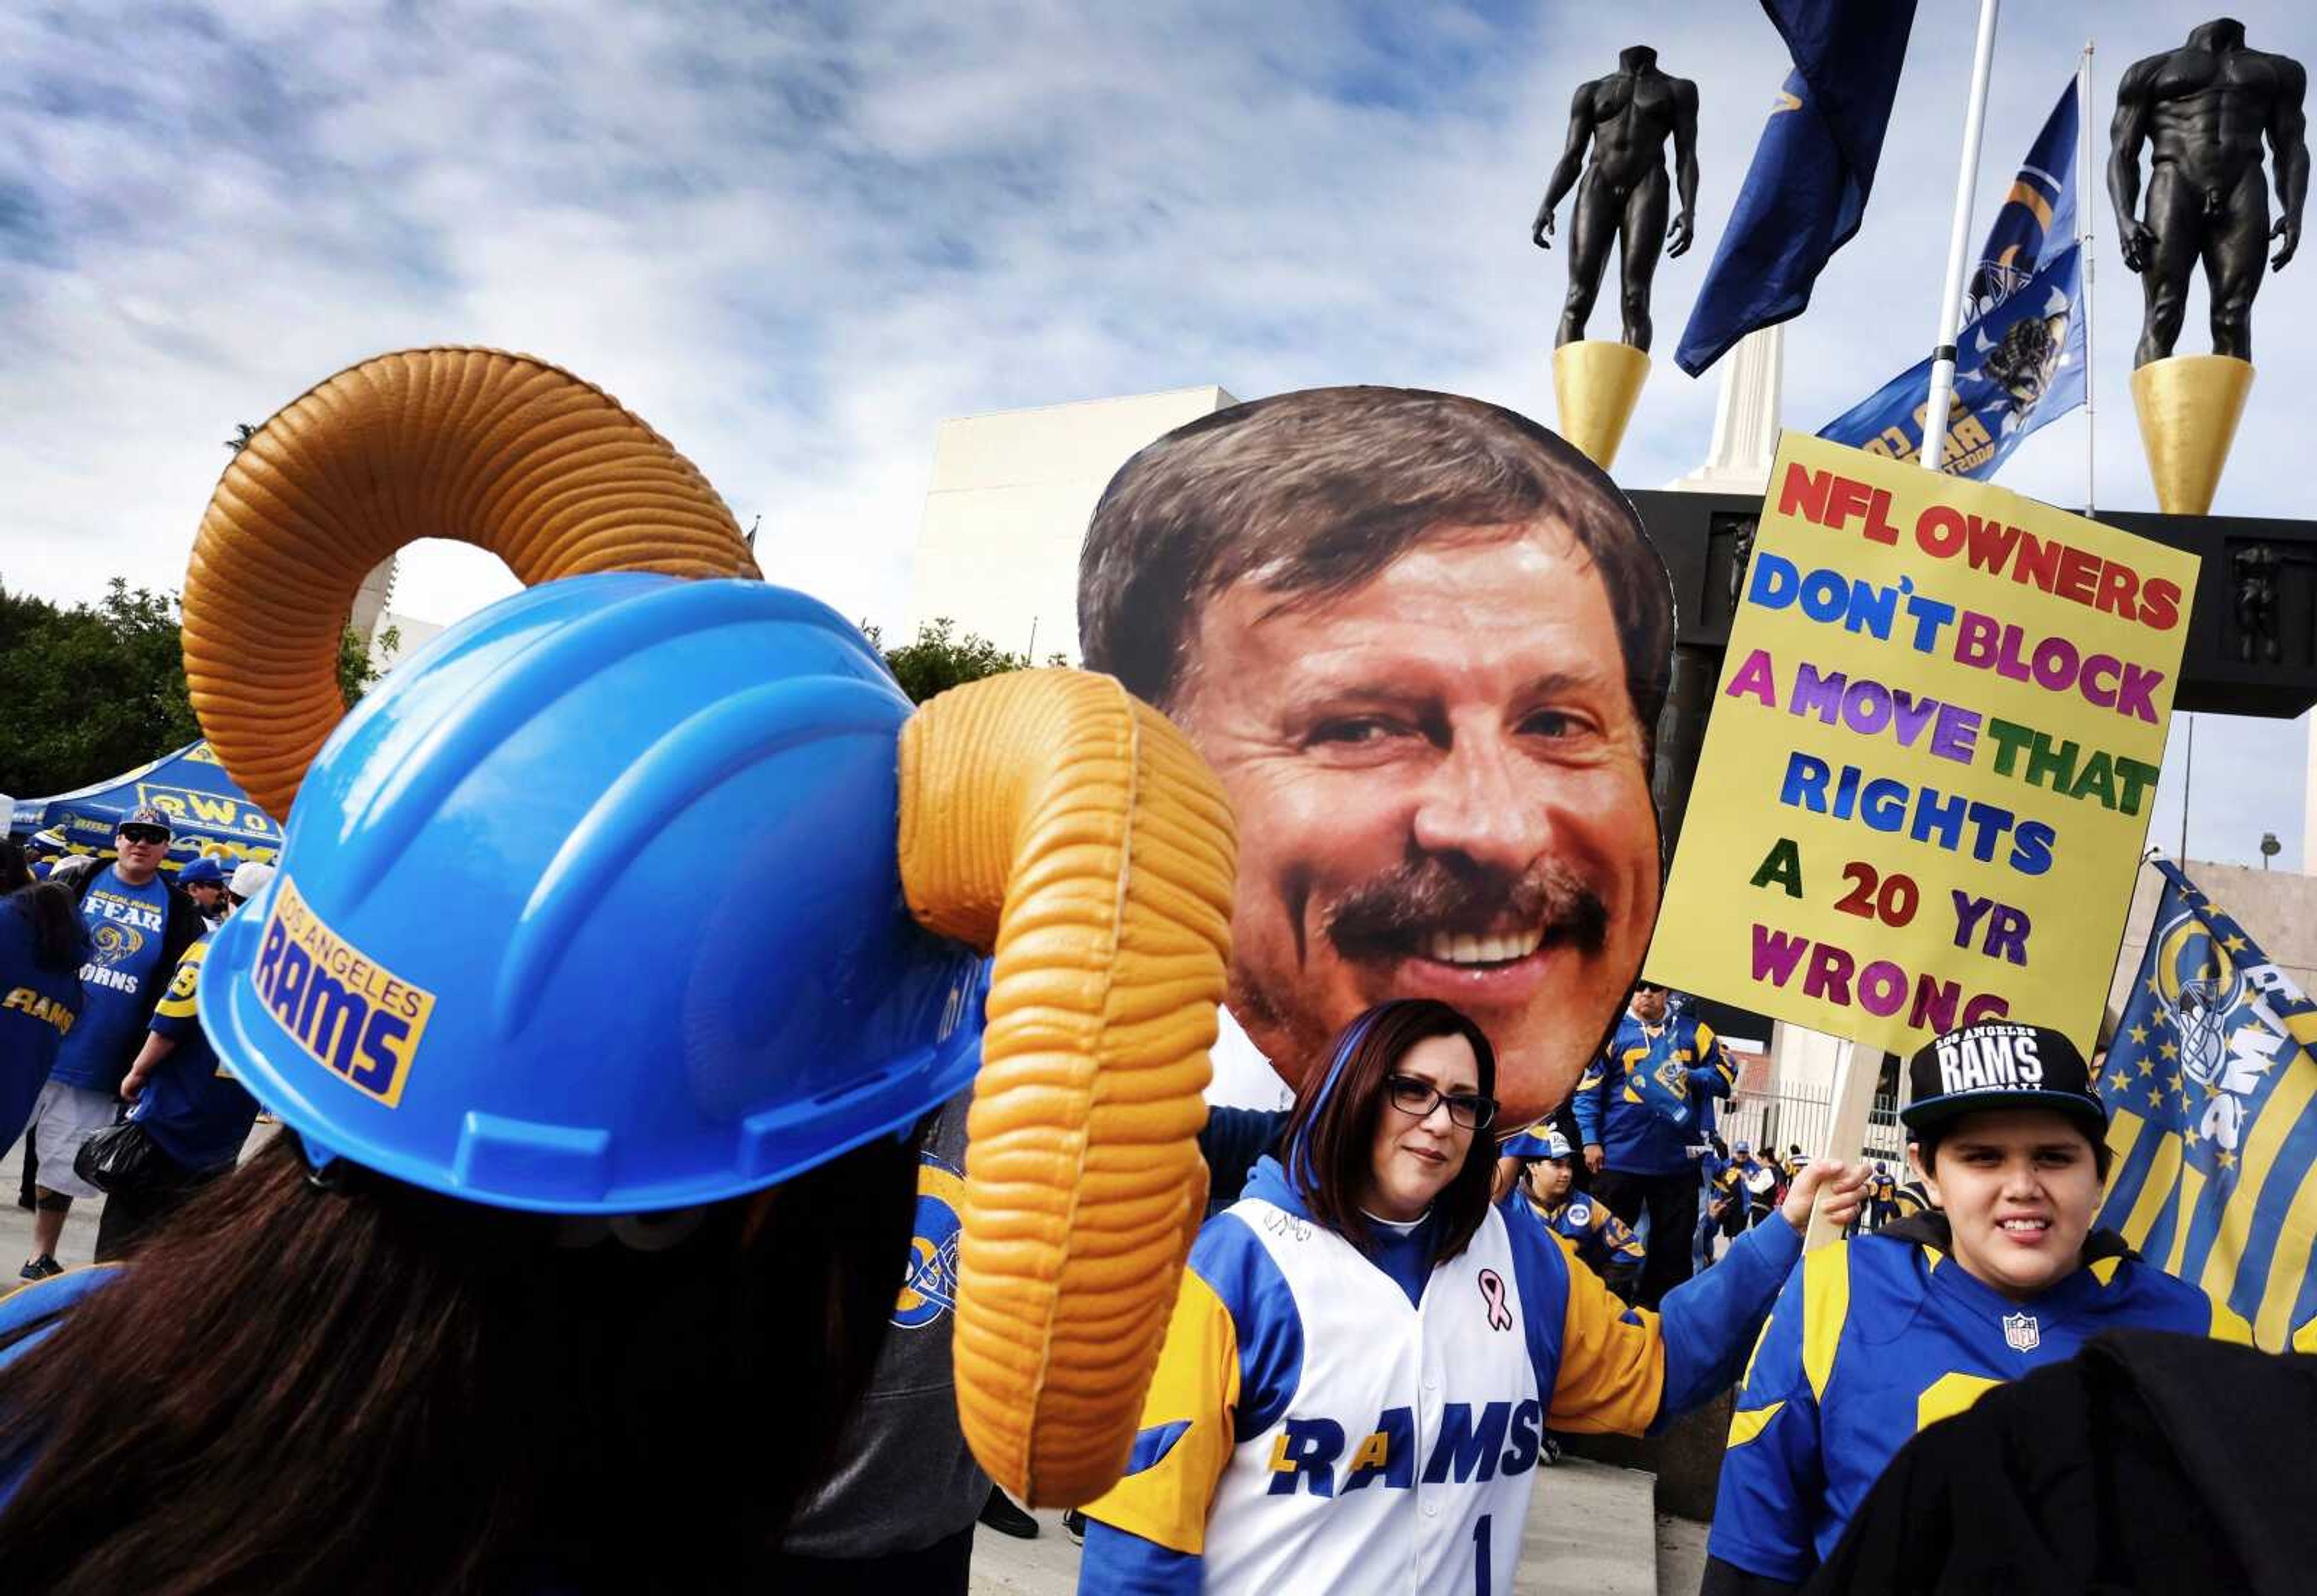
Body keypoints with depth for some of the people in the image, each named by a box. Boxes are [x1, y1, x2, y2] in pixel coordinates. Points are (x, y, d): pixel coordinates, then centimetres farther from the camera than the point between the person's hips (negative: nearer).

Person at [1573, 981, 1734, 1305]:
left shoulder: (1693, 1031, 8)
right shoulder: (1612, 1032, 0)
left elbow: (1726, 1072, 9)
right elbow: (1588, 1090, -2)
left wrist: (1691, 1077, -9)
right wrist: (1590, 1141, -10)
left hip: (1678, 1160, 3)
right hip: (1620, 1158, -2)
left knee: (1675, 1242, 9)